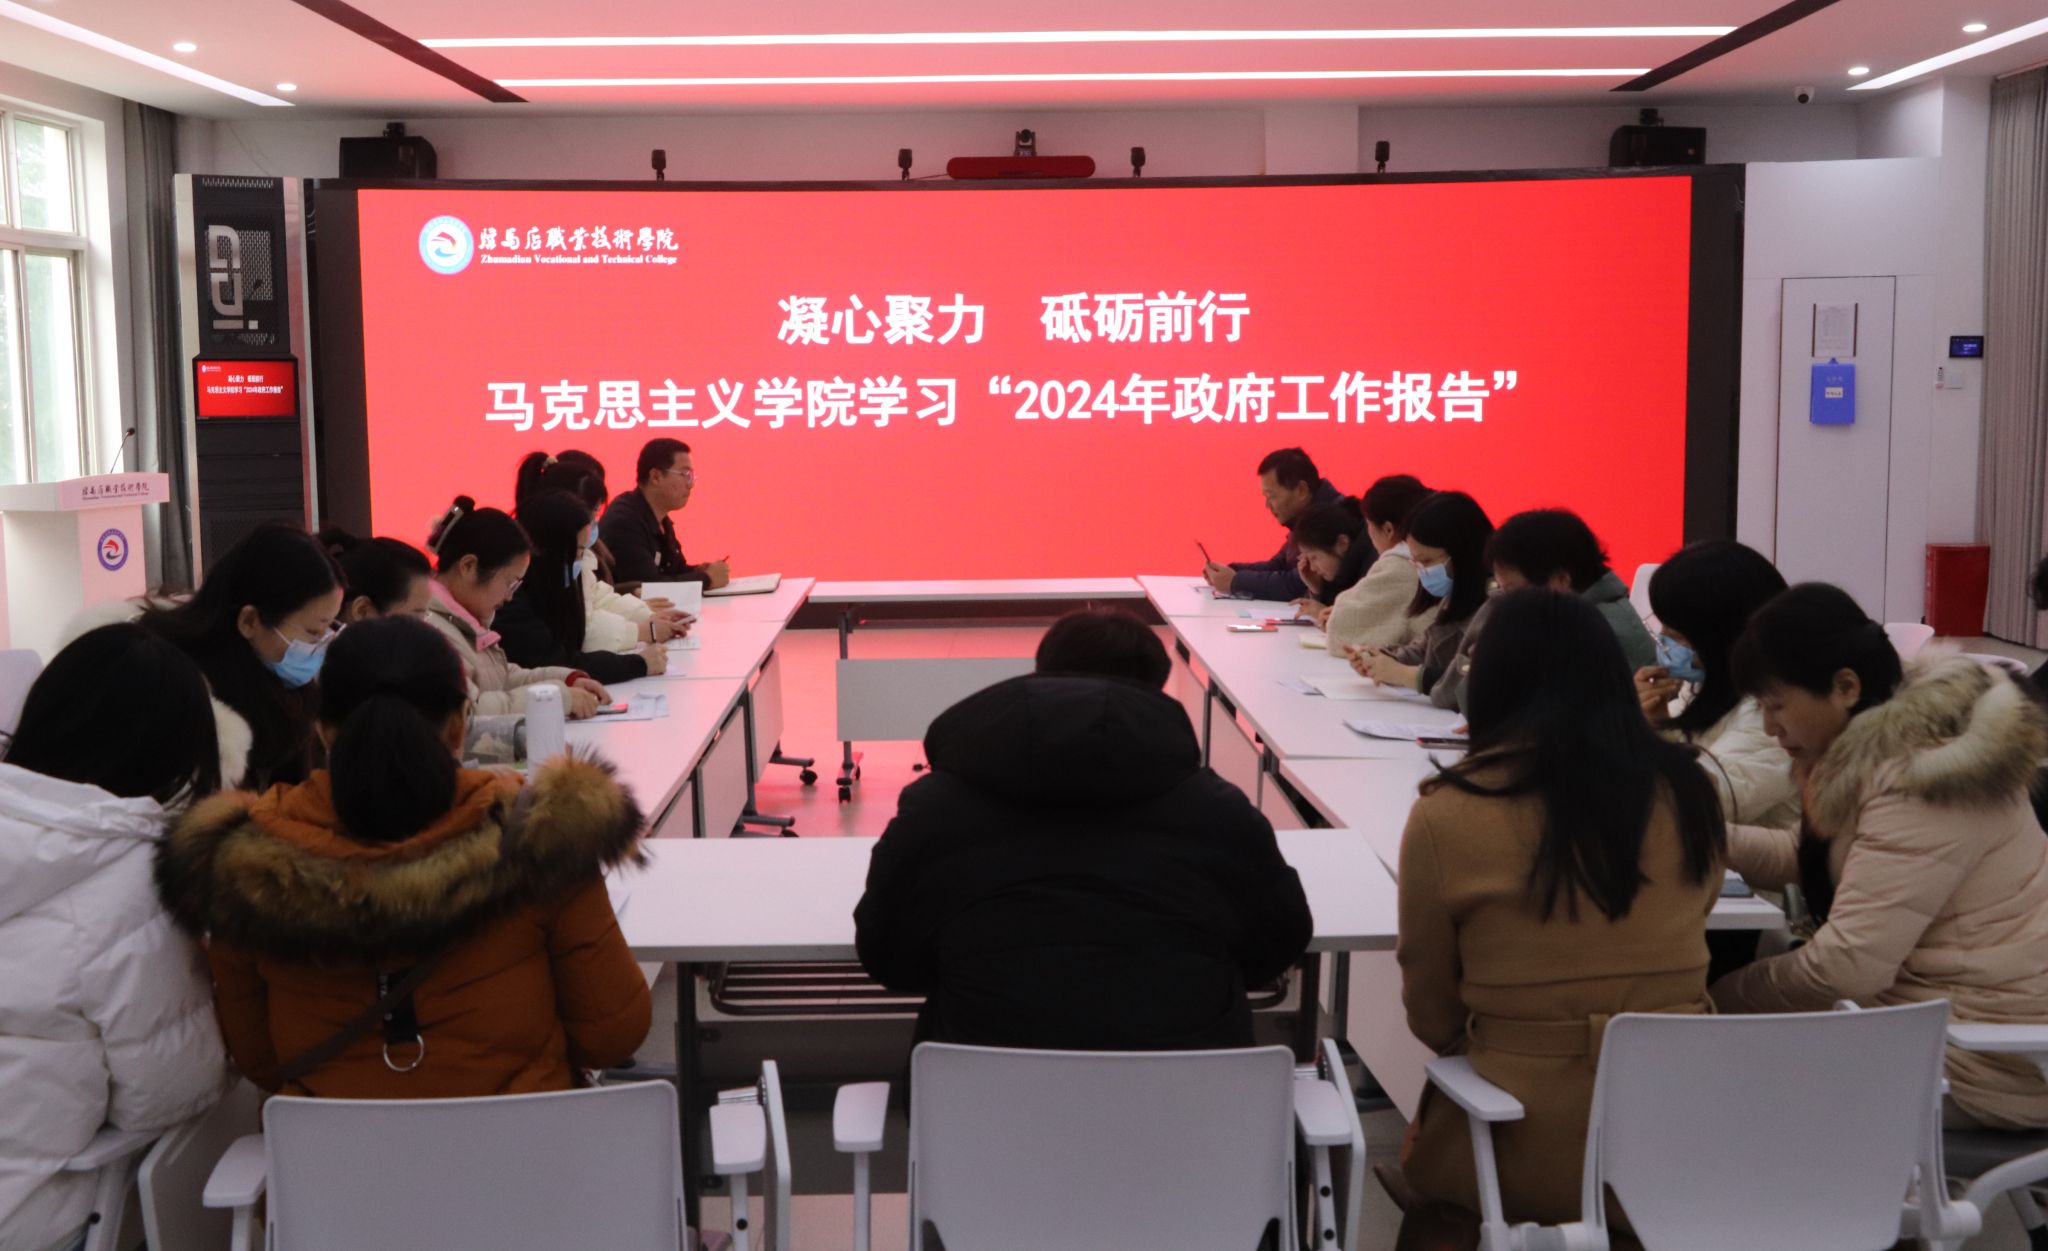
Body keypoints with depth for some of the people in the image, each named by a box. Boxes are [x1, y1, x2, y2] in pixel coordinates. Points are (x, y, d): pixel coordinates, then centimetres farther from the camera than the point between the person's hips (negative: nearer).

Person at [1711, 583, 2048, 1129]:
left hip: (1985, 1065, -9)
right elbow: (1808, 855, 13)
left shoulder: (1920, 777, -26)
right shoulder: (1892, 739, 4)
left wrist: (1717, 1000, -15)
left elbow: (1849, 963, -28)